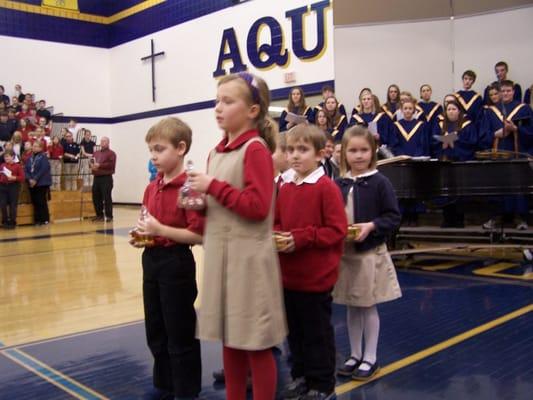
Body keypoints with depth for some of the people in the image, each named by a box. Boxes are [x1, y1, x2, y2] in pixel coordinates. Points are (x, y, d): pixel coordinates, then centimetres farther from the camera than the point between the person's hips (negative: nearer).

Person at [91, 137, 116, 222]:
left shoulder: (111, 153, -2)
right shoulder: (96, 153, 20)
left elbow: (111, 164, -15)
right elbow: (91, 162, 21)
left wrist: (99, 165, -17)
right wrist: (92, 165, -3)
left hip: (106, 178, -7)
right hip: (96, 178, 7)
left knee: (106, 198, -7)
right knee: (96, 197, 8)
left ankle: (109, 216, -1)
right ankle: (99, 215, 18)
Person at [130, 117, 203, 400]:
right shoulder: (152, 188, 8)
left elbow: (199, 235, -22)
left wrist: (160, 229, -23)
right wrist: (140, 235, 2)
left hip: (176, 263, -8)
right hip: (151, 260, 9)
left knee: (180, 335, 5)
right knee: (155, 332, 20)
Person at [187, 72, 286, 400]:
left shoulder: (256, 149, -12)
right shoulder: (217, 152, 12)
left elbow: (257, 206, -22)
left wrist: (213, 186, -18)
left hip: (249, 257, -8)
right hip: (220, 254, 8)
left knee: (256, 343, 4)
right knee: (230, 339, 17)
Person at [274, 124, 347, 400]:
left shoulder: (327, 188, -12)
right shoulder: (285, 189, 7)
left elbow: (337, 230, -16)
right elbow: (276, 223, 15)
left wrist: (300, 238, -21)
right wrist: (277, 237, -8)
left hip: (317, 277, -6)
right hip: (289, 276, 6)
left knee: (317, 333, 6)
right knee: (295, 331, 17)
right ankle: (300, 377, 34)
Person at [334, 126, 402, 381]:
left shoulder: (380, 183, -9)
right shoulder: (339, 184, 2)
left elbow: (393, 217, -8)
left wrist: (371, 226, -21)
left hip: (370, 253, -4)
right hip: (344, 253, 4)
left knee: (368, 306, 7)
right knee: (351, 307, 14)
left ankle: (370, 358, 21)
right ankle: (355, 355, 29)